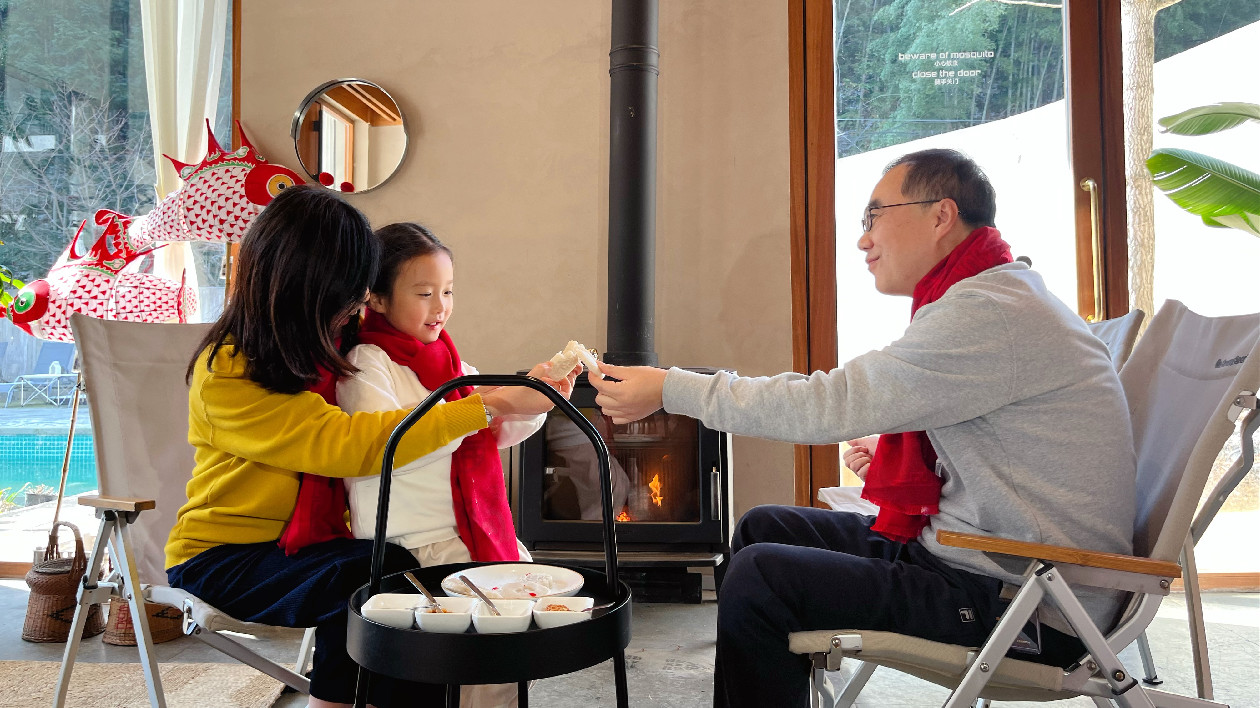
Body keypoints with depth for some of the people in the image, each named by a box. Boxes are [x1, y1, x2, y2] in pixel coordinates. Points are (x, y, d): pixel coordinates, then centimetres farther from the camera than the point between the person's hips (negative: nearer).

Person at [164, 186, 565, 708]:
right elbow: (350, 443, -30)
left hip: (308, 543, 6)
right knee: (371, 581, -31)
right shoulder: (226, 375, -19)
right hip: (221, 558, -6)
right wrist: (493, 406, -30)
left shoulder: (317, 351, 4)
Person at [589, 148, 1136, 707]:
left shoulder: (992, 311, -20)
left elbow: (830, 404, -23)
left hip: (1028, 608, -10)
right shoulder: (997, 296, 13)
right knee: (764, 529, 9)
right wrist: (894, 455, 7)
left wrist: (670, 388, -16)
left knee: (759, 579, -18)